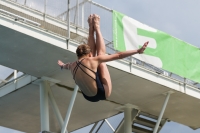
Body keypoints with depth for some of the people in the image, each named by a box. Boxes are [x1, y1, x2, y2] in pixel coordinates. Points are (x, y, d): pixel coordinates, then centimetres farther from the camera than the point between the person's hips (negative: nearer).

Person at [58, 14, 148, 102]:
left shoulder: (73, 66, -7)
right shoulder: (92, 61, -23)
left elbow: (67, 66, 21)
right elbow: (118, 56, -21)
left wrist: (62, 65, 45)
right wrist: (137, 51, -17)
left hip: (88, 96, 6)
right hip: (102, 94, -5)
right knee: (100, 53, 4)